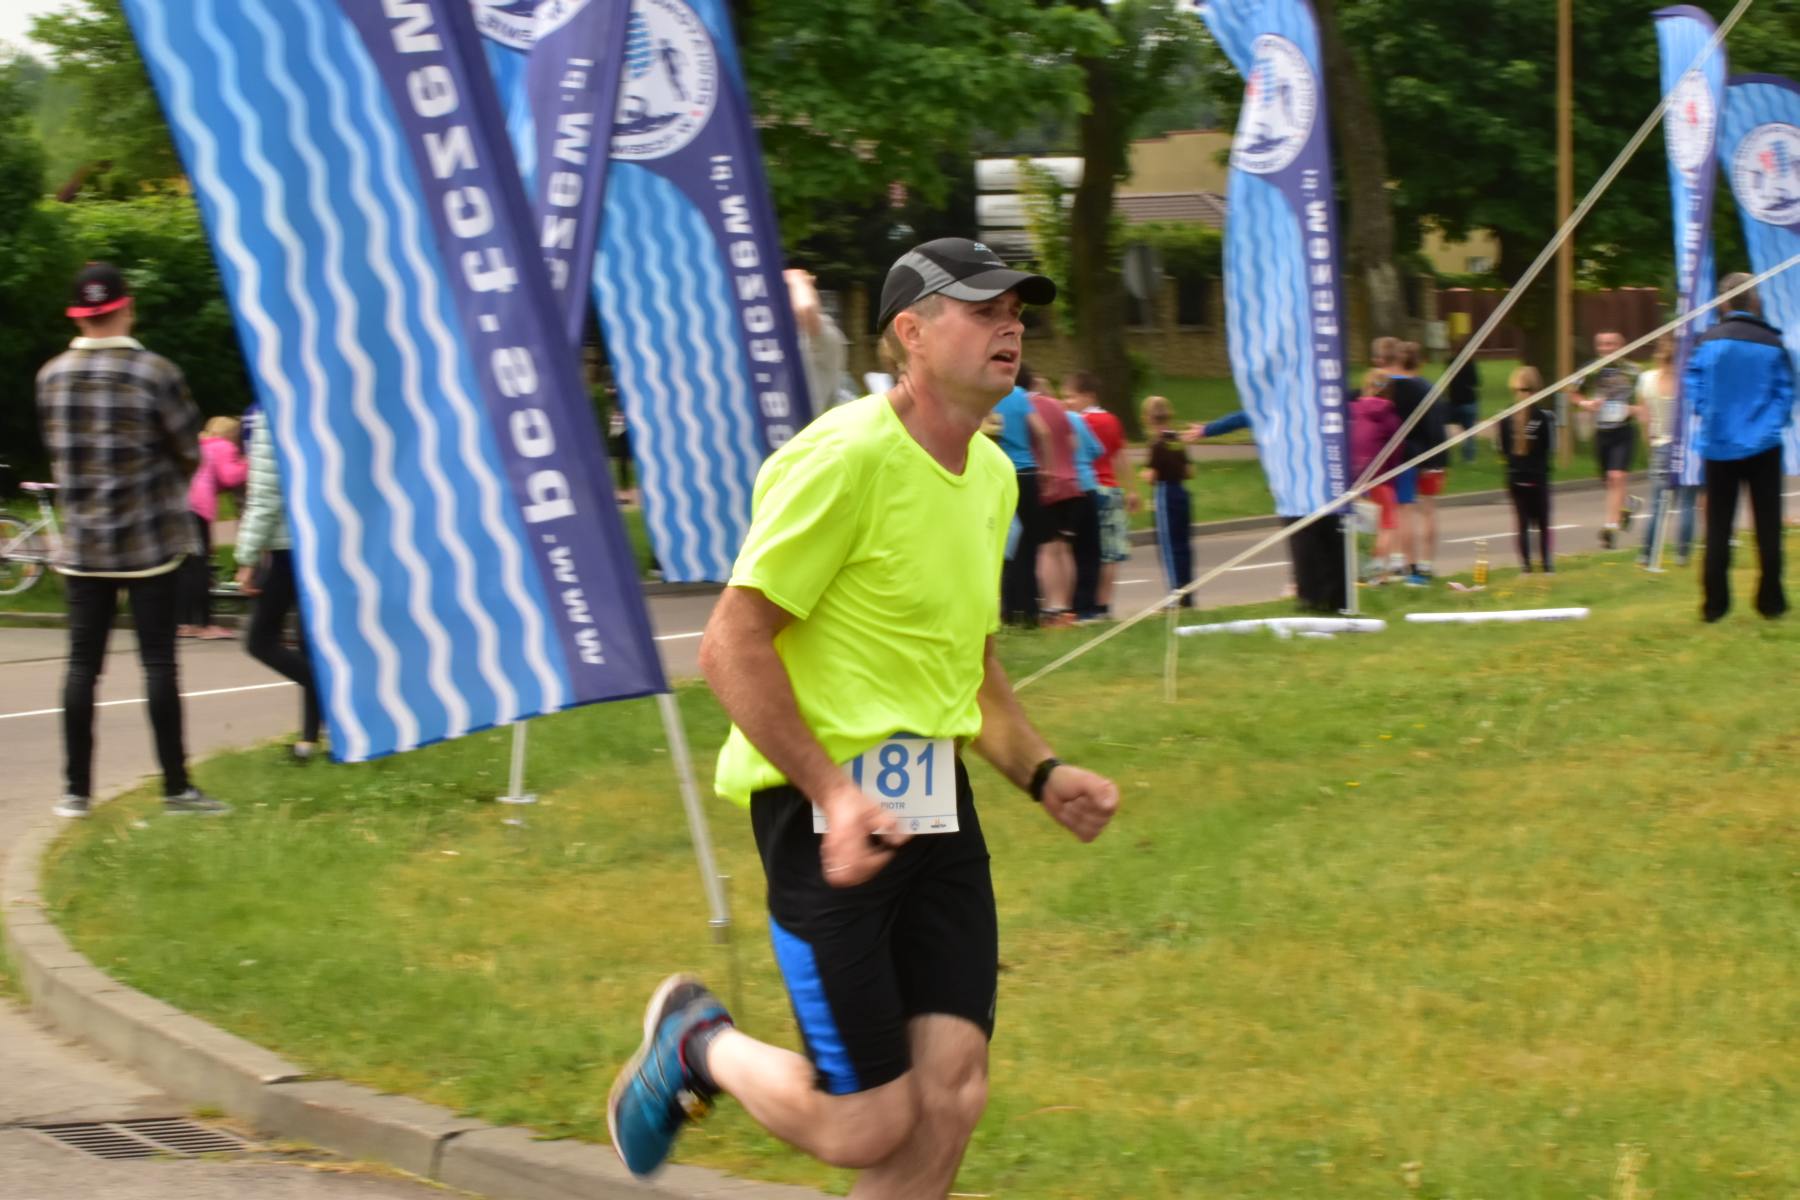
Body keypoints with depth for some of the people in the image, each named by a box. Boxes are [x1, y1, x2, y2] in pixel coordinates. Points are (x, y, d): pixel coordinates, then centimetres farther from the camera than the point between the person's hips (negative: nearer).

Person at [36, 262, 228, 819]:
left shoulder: (51, 377, 0)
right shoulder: (155, 373, -11)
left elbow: (56, 450, 10)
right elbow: (190, 452, -3)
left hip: (82, 547, 3)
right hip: (151, 543, -3)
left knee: (83, 662, 6)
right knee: (158, 660, 1)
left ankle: (76, 789, 6)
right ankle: (176, 787, 3)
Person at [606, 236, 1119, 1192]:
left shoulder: (991, 474, 13)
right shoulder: (847, 458, -14)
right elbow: (731, 649, -16)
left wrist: (1041, 774, 10)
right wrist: (834, 793, -23)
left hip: (934, 803, 8)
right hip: (826, 801, -8)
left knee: (950, 1097, -4)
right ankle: (698, 1044, 23)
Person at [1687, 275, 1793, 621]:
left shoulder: (1709, 342, -5)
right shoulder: (1772, 344, -6)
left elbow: (1693, 388, -2)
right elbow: (1785, 393, -2)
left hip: (1719, 446, 1)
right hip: (1763, 446, -1)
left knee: (1718, 527, 6)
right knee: (1767, 525, 7)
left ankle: (1714, 603, 4)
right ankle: (1771, 600, 9)